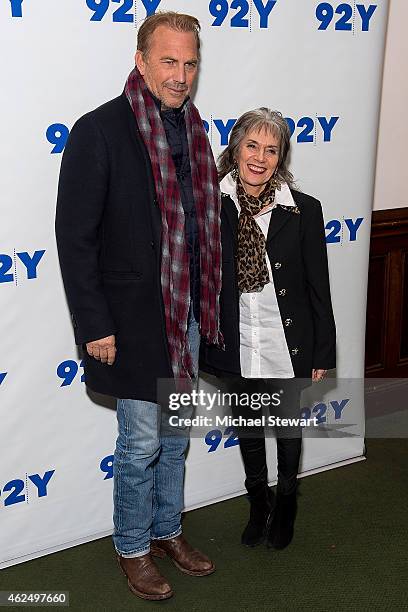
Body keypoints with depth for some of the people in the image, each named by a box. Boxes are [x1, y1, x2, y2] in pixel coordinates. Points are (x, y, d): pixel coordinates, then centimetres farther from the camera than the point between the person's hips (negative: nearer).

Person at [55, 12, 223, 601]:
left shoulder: (191, 128, 7)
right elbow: (75, 237, -14)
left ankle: (167, 530, 38)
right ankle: (133, 548, 28)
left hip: (188, 313, 7)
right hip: (133, 320, -6)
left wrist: (207, 305, 12)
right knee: (142, 441, 6)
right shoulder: (99, 131, -15)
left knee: (175, 433, 19)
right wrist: (95, 327, -15)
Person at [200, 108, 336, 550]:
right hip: (236, 345, 1)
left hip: (287, 344, -1)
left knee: (287, 425, 18)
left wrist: (323, 352, -3)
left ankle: (286, 500, 44)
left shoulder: (303, 211, -11)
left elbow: (319, 288, -6)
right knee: (247, 427, 20)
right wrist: (198, 344, 1)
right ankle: (258, 499, 44)